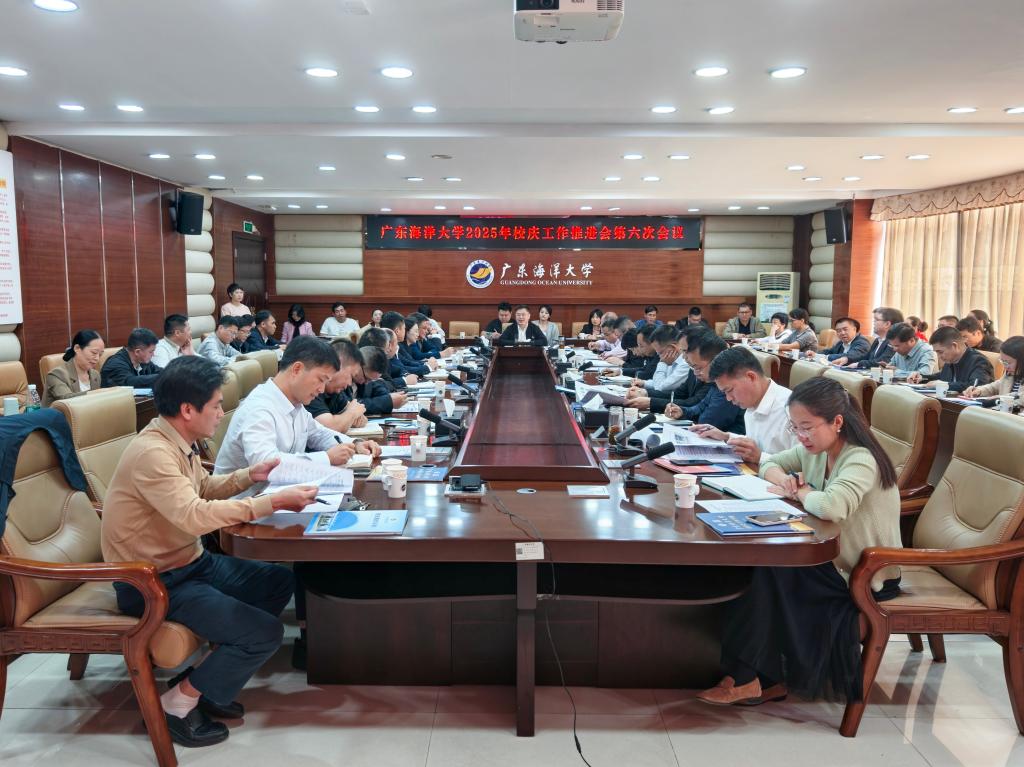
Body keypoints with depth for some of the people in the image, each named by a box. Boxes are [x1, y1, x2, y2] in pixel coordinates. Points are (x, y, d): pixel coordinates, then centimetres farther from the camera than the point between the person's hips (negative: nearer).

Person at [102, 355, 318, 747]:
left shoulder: (178, 442, 3)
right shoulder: (152, 452, -27)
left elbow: (205, 489, 21)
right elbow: (194, 516, -38)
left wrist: (249, 474, 4)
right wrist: (273, 502, -34)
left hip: (190, 563, 10)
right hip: (154, 582, -10)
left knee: (280, 581, 10)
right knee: (265, 633, -17)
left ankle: (210, 677, 14)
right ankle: (178, 703, 3)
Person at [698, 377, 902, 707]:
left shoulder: (861, 460, -23)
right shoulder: (814, 450, 3)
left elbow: (832, 507, -42)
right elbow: (770, 464, 18)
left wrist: (801, 491, -19)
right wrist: (783, 479, -7)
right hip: (832, 559, 8)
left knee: (768, 572, -20)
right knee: (758, 562, -12)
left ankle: (746, 677, -7)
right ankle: (767, 678, -4)